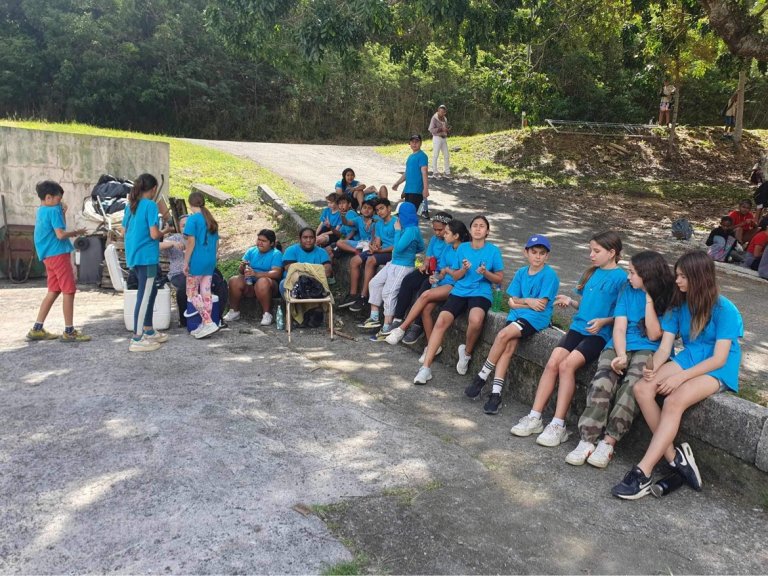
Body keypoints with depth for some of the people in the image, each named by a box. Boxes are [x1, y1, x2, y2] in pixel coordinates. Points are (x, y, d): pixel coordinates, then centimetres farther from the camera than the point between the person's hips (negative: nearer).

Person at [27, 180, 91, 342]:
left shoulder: (40, 212, 16)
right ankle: (69, 331, -2)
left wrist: (62, 212, 10)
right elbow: (60, 234, -20)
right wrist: (76, 232, -4)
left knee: (53, 291, 14)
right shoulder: (53, 211, -13)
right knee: (69, 291, -5)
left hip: (48, 256, 10)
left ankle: (37, 329, 15)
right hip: (58, 254, -9)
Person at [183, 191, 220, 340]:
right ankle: (205, 325, 11)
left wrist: (186, 262, -10)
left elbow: (191, 242, -15)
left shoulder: (193, 219, -9)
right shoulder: (212, 220, 12)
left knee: (192, 293, 1)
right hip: (211, 261, 7)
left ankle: (209, 323, -10)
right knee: (206, 293, 9)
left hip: (197, 261, -7)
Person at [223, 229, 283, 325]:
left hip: (269, 286, -4)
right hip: (249, 283, 4)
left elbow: (276, 273, -17)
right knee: (234, 281, -22)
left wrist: (256, 274, -29)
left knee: (262, 282, -37)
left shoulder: (276, 254, -2)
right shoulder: (251, 251, 11)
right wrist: (242, 267, -18)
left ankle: (267, 314, -24)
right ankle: (234, 311, -6)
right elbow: (242, 272, 8)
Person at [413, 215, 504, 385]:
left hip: (481, 293, -3)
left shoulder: (493, 250, 3)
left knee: (475, 319, -35)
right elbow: (455, 277, 13)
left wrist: (485, 273, -14)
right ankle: (426, 367, -18)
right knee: (441, 321, -20)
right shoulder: (462, 248, 10)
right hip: (459, 291, 3)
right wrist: (464, 269, -9)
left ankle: (467, 352, -4)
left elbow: (499, 278, 6)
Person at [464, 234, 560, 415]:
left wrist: (521, 301, 1)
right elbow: (512, 302, 11)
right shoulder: (521, 273, 13)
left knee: (504, 334, -26)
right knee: (508, 348, -18)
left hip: (536, 318, -5)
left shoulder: (549, 275, -4)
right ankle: (496, 394, -22)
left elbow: (541, 305, -10)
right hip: (517, 315, 5)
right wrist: (529, 302, -6)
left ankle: (482, 377, -11)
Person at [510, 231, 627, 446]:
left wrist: (604, 321, -19)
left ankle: (558, 425, -20)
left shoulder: (620, 278, -4)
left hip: (600, 334, -6)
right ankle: (534, 418, -10)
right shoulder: (592, 273, 17)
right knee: (552, 362, -14)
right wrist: (570, 301, 8)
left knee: (567, 365, -25)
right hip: (578, 327, 6)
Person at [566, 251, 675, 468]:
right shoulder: (628, 292, 10)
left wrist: (649, 300, -9)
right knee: (602, 382, -28)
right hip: (620, 346, 3)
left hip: (648, 350, -2)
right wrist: (621, 356, -16)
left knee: (631, 385, -34)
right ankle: (587, 441, -31)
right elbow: (619, 328, 1)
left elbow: (653, 335, -6)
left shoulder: (667, 299, 2)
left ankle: (608, 442, -29)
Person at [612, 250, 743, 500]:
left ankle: (642, 473, -32)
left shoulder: (724, 310, -13)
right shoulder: (679, 305, 5)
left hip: (718, 371, -6)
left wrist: (681, 377, -22)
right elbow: (665, 346, 0)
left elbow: (719, 359, -16)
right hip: (688, 359, 6)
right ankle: (673, 456, -15)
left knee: (674, 400, -33)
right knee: (641, 388, -21)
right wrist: (653, 368, -21)